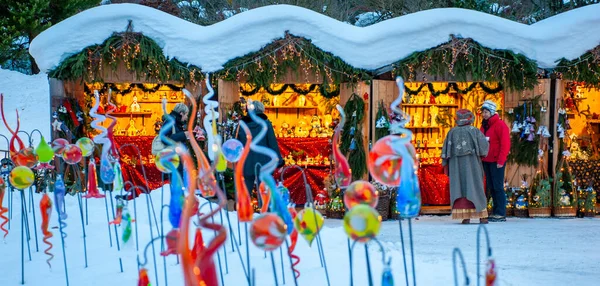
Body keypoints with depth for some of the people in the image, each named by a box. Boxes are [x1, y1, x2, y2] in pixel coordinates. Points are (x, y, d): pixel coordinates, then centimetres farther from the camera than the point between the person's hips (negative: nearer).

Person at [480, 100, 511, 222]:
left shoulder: (500, 125, -9)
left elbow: (505, 144, -14)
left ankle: (501, 214, -6)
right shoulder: (484, 126, 16)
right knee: (491, 188, 9)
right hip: (486, 161, 8)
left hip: (496, 162, -8)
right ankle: (495, 212, 14)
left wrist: (501, 161, -18)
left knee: (498, 187, -7)